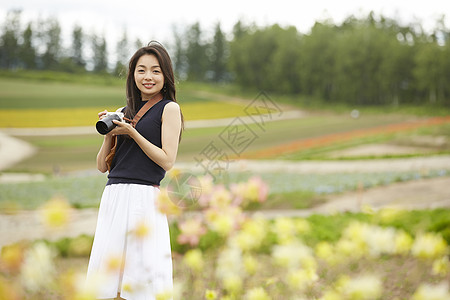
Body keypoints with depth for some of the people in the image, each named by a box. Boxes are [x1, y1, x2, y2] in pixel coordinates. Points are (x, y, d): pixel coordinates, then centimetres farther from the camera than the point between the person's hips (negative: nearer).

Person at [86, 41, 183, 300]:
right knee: (108, 279, 5)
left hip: (143, 196, -6)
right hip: (113, 196, 6)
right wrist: (110, 133, 2)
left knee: (141, 274, -7)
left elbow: (167, 161, -8)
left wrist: (131, 132, -8)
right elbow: (103, 166, 18)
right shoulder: (126, 112, 19)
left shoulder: (169, 108, 2)